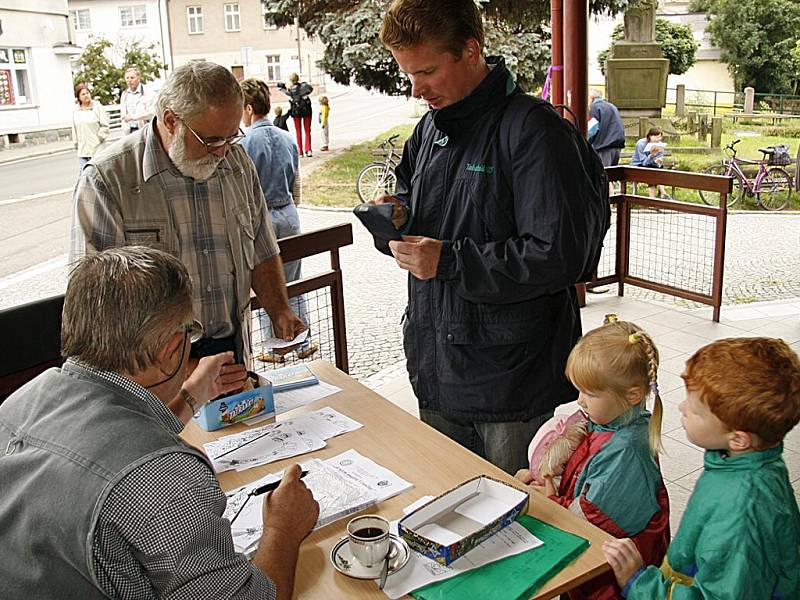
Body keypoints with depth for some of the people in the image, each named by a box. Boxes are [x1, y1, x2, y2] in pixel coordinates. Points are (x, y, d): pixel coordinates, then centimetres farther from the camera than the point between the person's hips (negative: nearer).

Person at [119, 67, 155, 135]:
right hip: (129, 131, 5)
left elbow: (151, 112, -15)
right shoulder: (124, 94, 14)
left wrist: (133, 117, -21)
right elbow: (122, 113, 20)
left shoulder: (147, 92, -6)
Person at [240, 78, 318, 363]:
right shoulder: (288, 138, 4)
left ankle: (274, 349, 16)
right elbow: (296, 186, 11)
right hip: (289, 215, 6)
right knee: (294, 284, 15)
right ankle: (303, 343, 22)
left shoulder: (247, 143, -16)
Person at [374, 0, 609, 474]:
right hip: (437, 372, 7)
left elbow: (561, 255, -24)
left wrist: (448, 261, -23)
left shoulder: (534, 129, -18)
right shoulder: (432, 125, 8)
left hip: (512, 381, -7)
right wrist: (398, 215, -1)